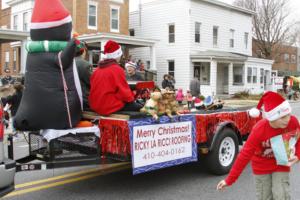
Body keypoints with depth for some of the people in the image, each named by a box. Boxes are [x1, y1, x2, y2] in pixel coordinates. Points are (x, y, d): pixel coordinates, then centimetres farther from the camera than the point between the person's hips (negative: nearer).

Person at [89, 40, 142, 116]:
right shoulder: (117, 69, -12)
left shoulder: (97, 69, 10)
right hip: (111, 107, -8)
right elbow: (124, 90, -11)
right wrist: (131, 99, 8)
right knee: (138, 107, 4)